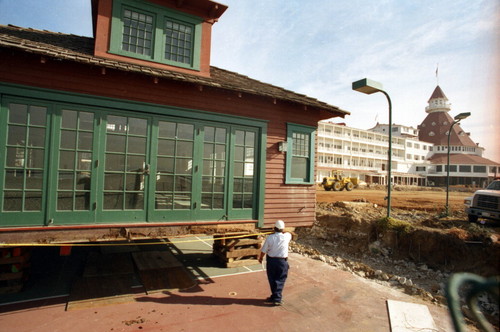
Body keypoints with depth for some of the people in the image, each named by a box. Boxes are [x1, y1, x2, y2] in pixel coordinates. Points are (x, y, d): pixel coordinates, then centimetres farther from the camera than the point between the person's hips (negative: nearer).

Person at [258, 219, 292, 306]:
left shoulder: (270, 237, -12)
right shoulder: (286, 237, -11)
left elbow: (264, 251, -4)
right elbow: (289, 234, 17)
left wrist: (260, 258, 11)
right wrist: (283, 231, 16)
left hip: (271, 260, 0)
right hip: (282, 261, 0)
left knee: (272, 280, 15)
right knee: (280, 280, 9)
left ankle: (275, 296, 25)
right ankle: (277, 298, 7)